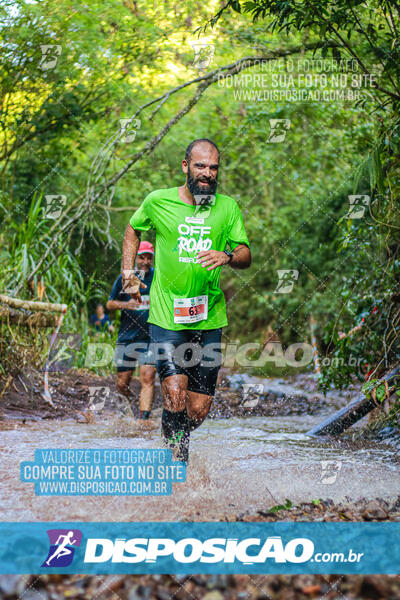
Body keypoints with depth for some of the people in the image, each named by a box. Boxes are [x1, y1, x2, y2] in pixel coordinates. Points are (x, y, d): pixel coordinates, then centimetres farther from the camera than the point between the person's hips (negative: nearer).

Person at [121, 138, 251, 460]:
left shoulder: (228, 207, 4)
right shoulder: (157, 201, 1)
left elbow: (246, 256, 0)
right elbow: (133, 229, 21)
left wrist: (227, 257, -22)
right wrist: (128, 271, 11)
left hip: (209, 318, 2)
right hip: (166, 316, -2)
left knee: (199, 410, 3)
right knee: (175, 395, -18)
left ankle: (179, 436, 35)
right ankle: (177, 458, 2)